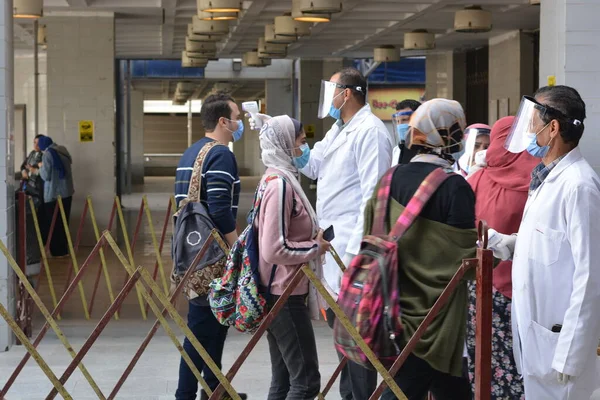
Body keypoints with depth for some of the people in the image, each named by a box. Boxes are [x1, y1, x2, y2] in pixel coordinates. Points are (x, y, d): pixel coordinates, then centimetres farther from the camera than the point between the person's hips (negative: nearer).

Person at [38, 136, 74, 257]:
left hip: (53, 194, -7)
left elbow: (46, 176, -13)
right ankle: (63, 250, 19)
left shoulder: (48, 154, -13)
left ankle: (57, 251, 5)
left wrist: (41, 167, 4)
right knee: (63, 223, 14)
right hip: (67, 192, 7)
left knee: (53, 223, 3)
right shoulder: (63, 151, 9)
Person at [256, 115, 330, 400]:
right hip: (285, 294, -10)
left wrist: (314, 239, 8)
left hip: (279, 292, 10)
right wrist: (315, 247, -11)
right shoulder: (281, 183, -18)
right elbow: (274, 250, -23)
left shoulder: (275, 179, 13)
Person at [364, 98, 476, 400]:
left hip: (397, 310, 7)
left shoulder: (391, 179, 2)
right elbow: (466, 255, -15)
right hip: (436, 316, -7)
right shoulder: (455, 187, -16)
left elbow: (371, 238, 10)